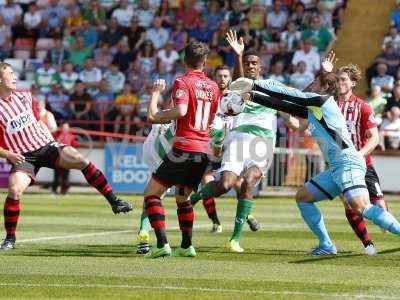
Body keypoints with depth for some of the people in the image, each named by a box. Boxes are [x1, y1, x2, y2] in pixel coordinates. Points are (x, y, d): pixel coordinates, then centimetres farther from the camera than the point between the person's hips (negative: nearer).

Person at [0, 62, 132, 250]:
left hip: (45, 146, 4)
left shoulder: (23, 96, 7)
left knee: (80, 160, -15)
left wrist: (52, 141, 11)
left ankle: (114, 202, -10)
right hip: (23, 157, -4)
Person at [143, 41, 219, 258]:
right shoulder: (213, 87, 13)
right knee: (182, 198, 24)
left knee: (151, 193, 0)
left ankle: (162, 244, -14)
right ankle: (187, 246, 19)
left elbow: (181, 111, -24)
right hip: (203, 150, 7)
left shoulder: (182, 82, -7)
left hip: (183, 148, -7)